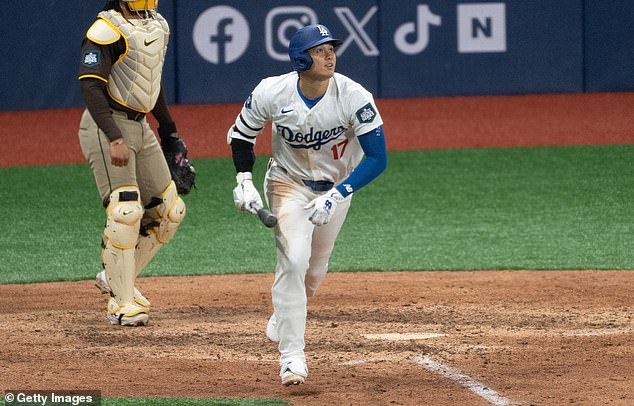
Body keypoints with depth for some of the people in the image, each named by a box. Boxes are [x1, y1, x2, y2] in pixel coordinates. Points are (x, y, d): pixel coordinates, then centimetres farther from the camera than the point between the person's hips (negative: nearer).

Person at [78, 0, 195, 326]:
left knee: (169, 211, 7)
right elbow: (90, 85, -22)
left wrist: (169, 131, 24)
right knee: (125, 212, -13)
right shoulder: (108, 29, -16)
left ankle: (116, 277, 20)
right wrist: (114, 139, -31)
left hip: (140, 127, 9)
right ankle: (121, 301, -5)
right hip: (106, 127, -9)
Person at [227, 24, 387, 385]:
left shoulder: (354, 97, -26)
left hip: (337, 186, 2)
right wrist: (244, 182, -15)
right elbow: (241, 134, -3)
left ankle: (283, 319, 45)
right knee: (293, 260, -20)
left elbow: (378, 158, -23)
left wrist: (337, 195, -32)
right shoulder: (272, 93, -23)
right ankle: (292, 356, -16)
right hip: (289, 184, -2)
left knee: (315, 271, 13)